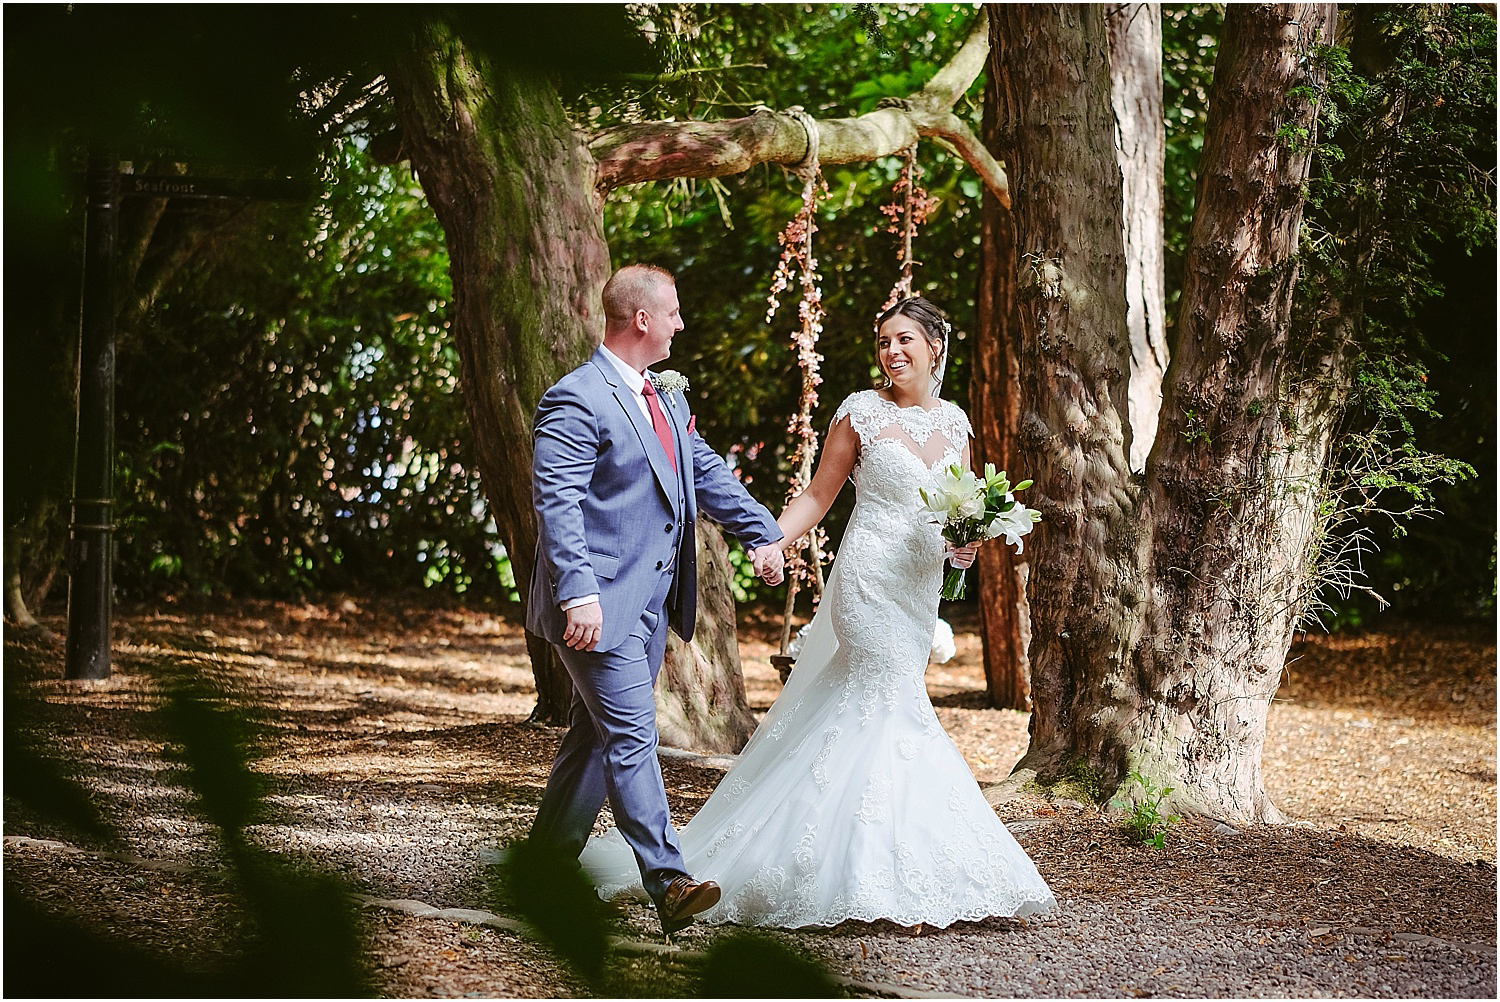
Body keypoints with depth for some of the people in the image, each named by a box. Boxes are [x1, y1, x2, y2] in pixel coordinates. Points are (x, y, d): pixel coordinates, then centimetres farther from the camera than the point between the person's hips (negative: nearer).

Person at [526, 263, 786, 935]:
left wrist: (762, 533, 11)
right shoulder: (577, 401, -14)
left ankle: (547, 862, 24)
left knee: (597, 735, 14)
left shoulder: (665, 396, 16)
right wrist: (580, 594, -30)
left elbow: (706, 472, 23)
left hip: (652, 602, 9)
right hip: (601, 604, -9)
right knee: (632, 737, -12)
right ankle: (668, 883, -15)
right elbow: (557, 503, -21)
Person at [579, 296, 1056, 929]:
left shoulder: (953, 422, 11)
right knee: (898, 715, -12)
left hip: (921, 587, 5)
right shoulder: (861, 412, -3)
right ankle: (894, 879, -10)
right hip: (870, 578, -5)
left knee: (859, 714, 9)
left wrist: (964, 544, -3)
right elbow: (817, 498, -2)